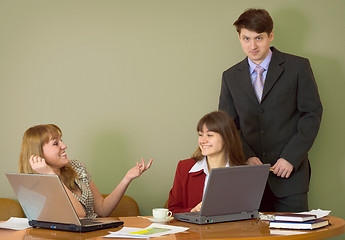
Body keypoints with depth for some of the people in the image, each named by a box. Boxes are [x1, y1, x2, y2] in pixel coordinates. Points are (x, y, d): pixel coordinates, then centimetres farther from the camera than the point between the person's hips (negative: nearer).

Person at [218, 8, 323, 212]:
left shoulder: (298, 67, 1)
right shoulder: (231, 77, 11)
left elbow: (312, 114, -2)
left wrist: (291, 158, -11)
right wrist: (247, 157, -6)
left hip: (290, 172, -2)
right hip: (249, 173, 2)